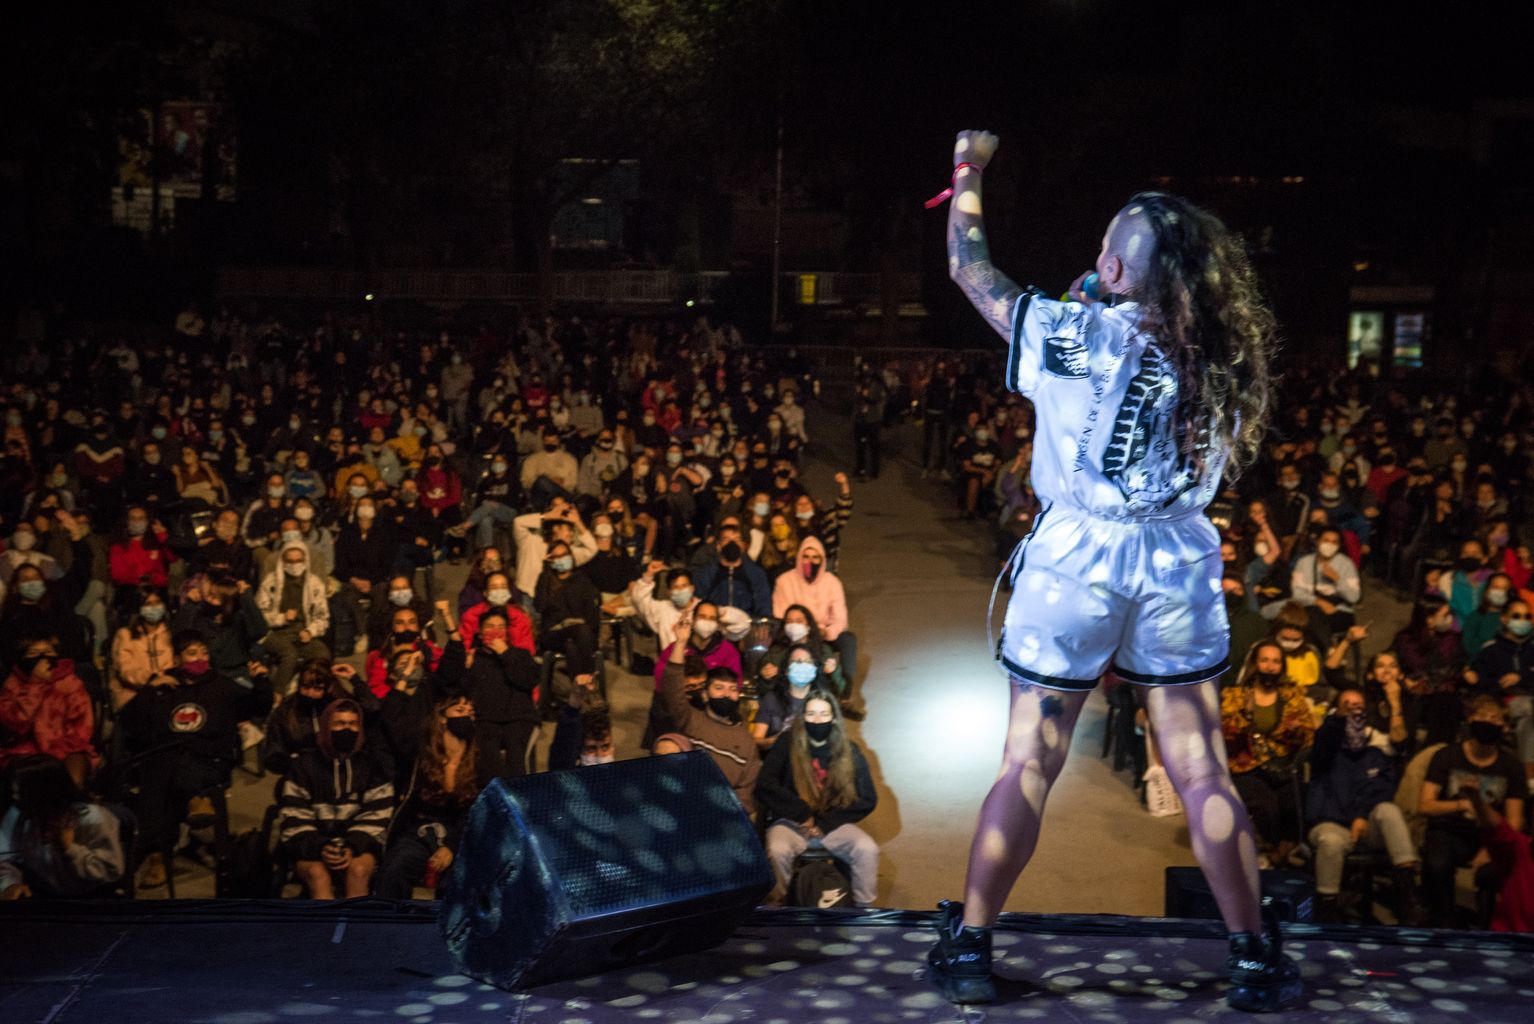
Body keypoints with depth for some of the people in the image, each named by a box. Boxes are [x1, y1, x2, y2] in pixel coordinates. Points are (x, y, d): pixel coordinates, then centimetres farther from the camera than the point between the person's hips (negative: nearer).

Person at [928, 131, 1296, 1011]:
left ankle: (970, 945, 15)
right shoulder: (1216, 355, 1)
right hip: (1179, 564, 3)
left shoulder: (1079, 335, -9)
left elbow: (972, 272, 3)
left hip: (1078, 557, -3)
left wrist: (969, 174, 18)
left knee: (1030, 765, 5)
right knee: (1203, 773, 9)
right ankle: (1256, 961, 16)